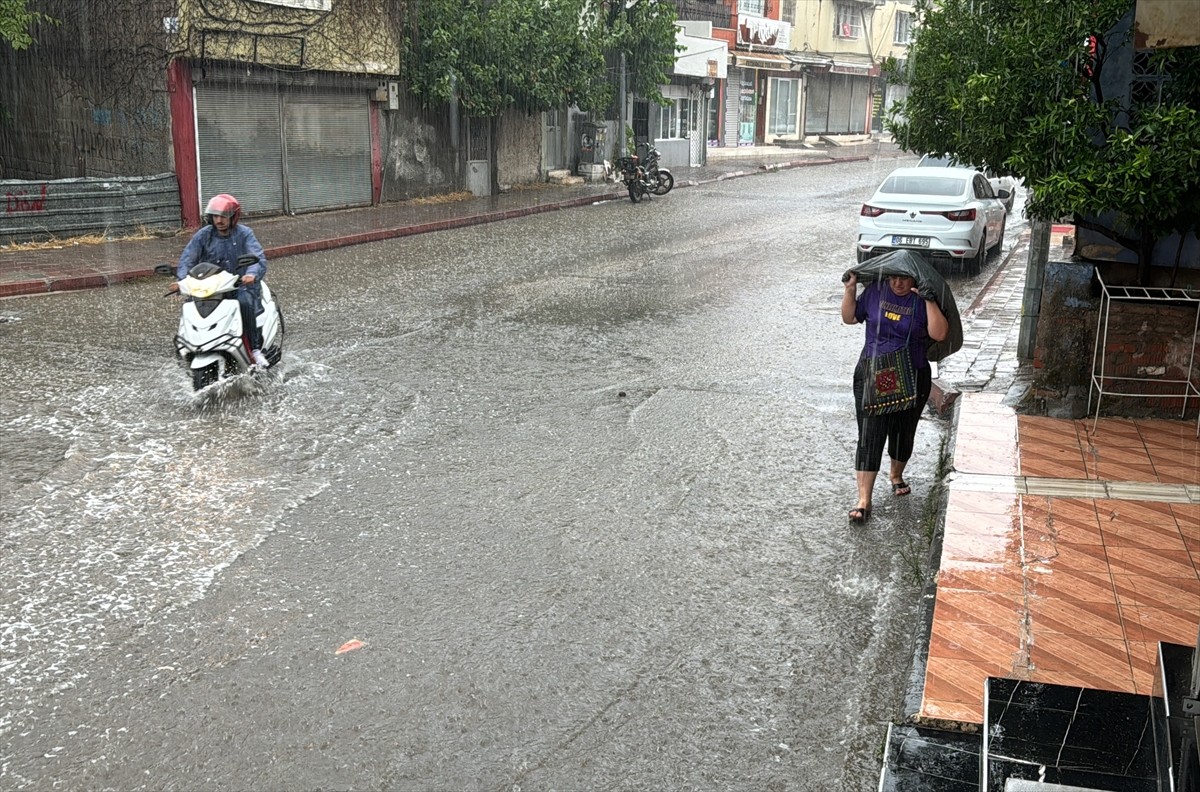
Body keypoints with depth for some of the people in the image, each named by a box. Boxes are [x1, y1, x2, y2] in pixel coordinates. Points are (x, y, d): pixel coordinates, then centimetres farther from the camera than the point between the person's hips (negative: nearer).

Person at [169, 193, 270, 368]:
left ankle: (255, 348, -24)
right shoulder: (203, 235, 5)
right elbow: (187, 258, -2)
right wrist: (181, 280, -22)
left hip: (241, 284, -3)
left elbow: (258, 257, -15)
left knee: (245, 302, -35)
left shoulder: (244, 234, -2)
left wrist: (251, 274, -38)